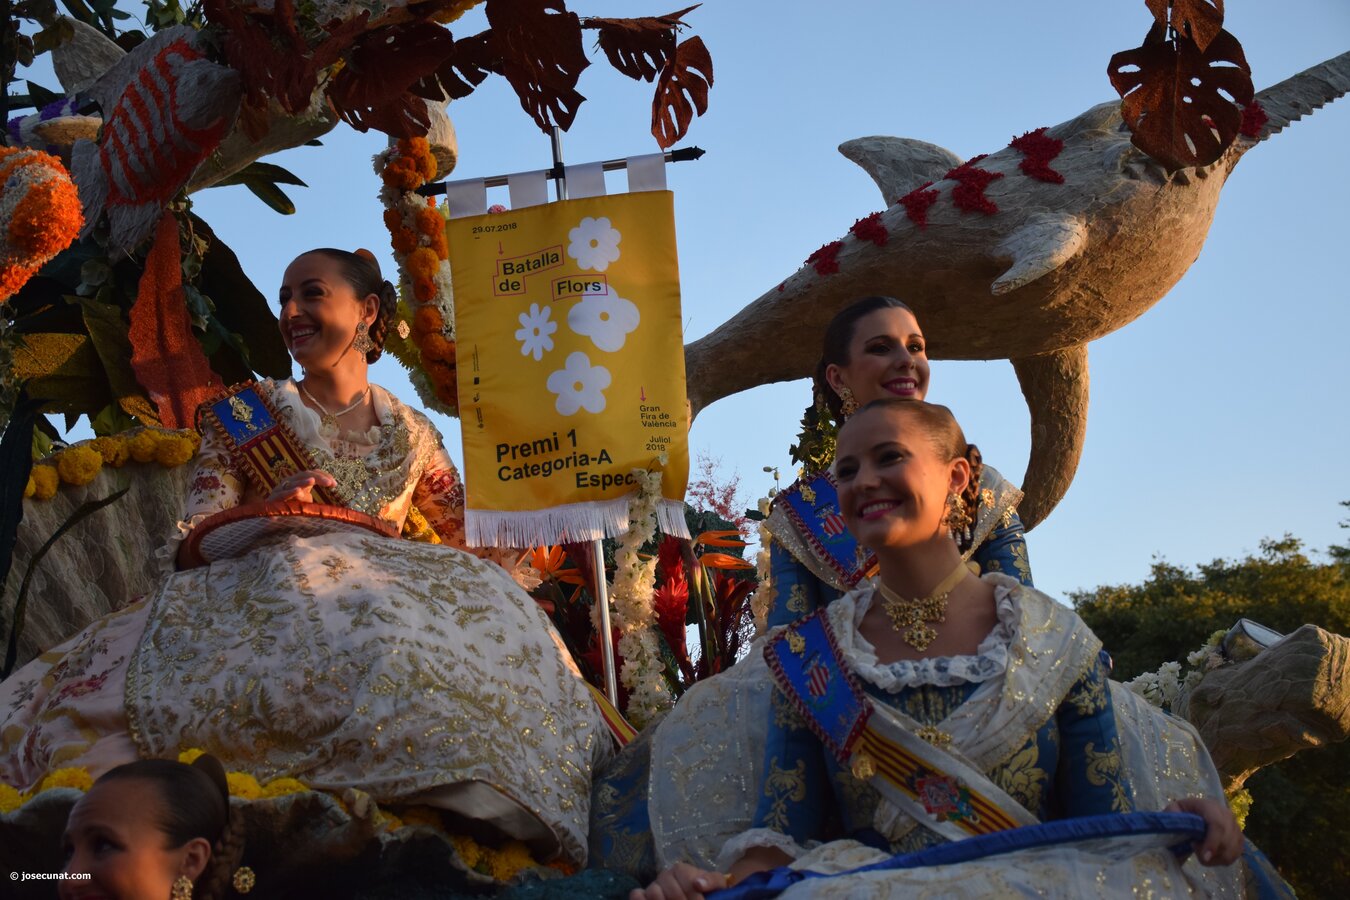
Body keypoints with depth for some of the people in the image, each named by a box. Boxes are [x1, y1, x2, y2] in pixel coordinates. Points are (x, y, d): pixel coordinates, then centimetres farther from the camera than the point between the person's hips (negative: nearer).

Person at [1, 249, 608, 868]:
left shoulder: (412, 435, 17)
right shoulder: (249, 413, 12)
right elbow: (192, 542, 3)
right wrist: (267, 510, -16)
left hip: (384, 602, 2)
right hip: (262, 601, -1)